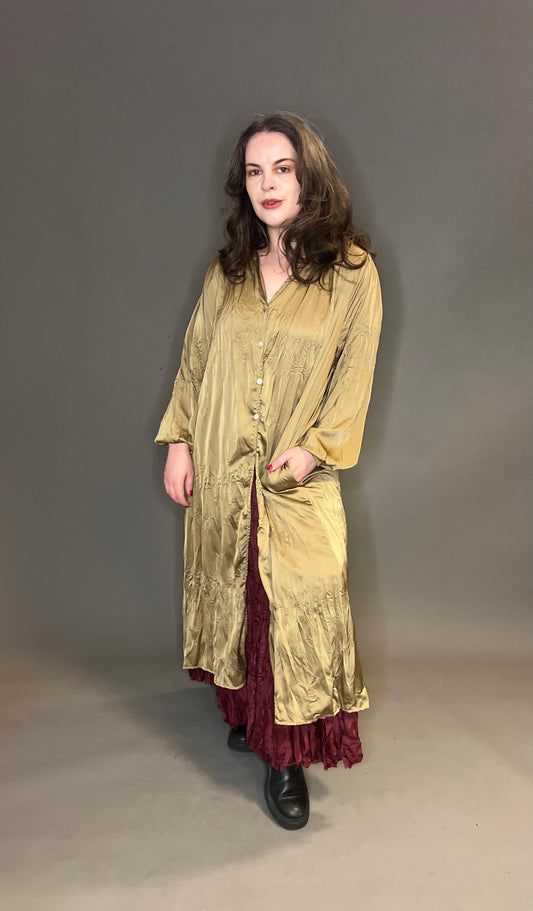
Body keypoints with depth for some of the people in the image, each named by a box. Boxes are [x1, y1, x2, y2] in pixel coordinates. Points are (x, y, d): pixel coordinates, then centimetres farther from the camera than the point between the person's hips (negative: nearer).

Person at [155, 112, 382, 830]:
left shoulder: (353, 272, -2)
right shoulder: (227, 271, 8)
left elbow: (355, 374, -4)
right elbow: (194, 359, 10)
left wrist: (315, 447, -15)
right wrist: (179, 441, 3)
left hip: (298, 479, -3)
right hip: (219, 472, 4)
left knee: (295, 606, -3)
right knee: (231, 593, 12)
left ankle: (287, 757, 13)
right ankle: (246, 712, 34)